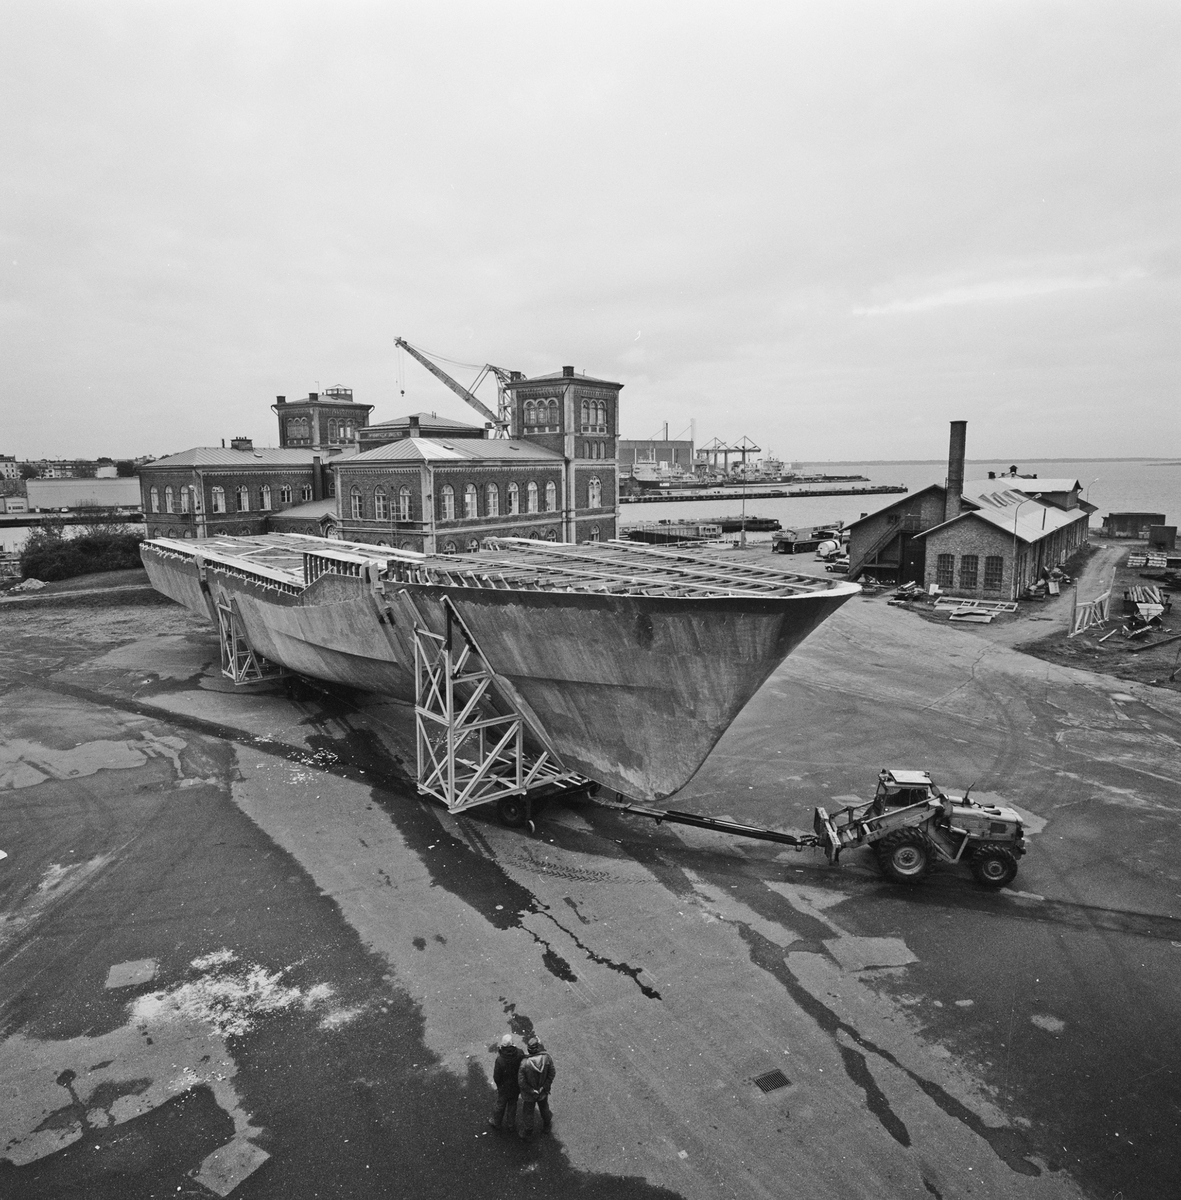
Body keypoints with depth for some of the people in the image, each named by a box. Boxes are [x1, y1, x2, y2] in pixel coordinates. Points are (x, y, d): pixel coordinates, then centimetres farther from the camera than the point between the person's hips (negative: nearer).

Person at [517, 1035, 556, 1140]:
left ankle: (525, 1134, 47)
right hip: (543, 1092, 2)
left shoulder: (525, 1063, -36)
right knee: (544, 1107, 31)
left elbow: (521, 1082, -26)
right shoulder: (546, 1057, -29)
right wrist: (545, 1086, -6)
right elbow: (552, 1072, -16)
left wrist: (531, 1091, -11)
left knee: (527, 1113, 24)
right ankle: (546, 1126, 57)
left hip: (528, 1094, -2)